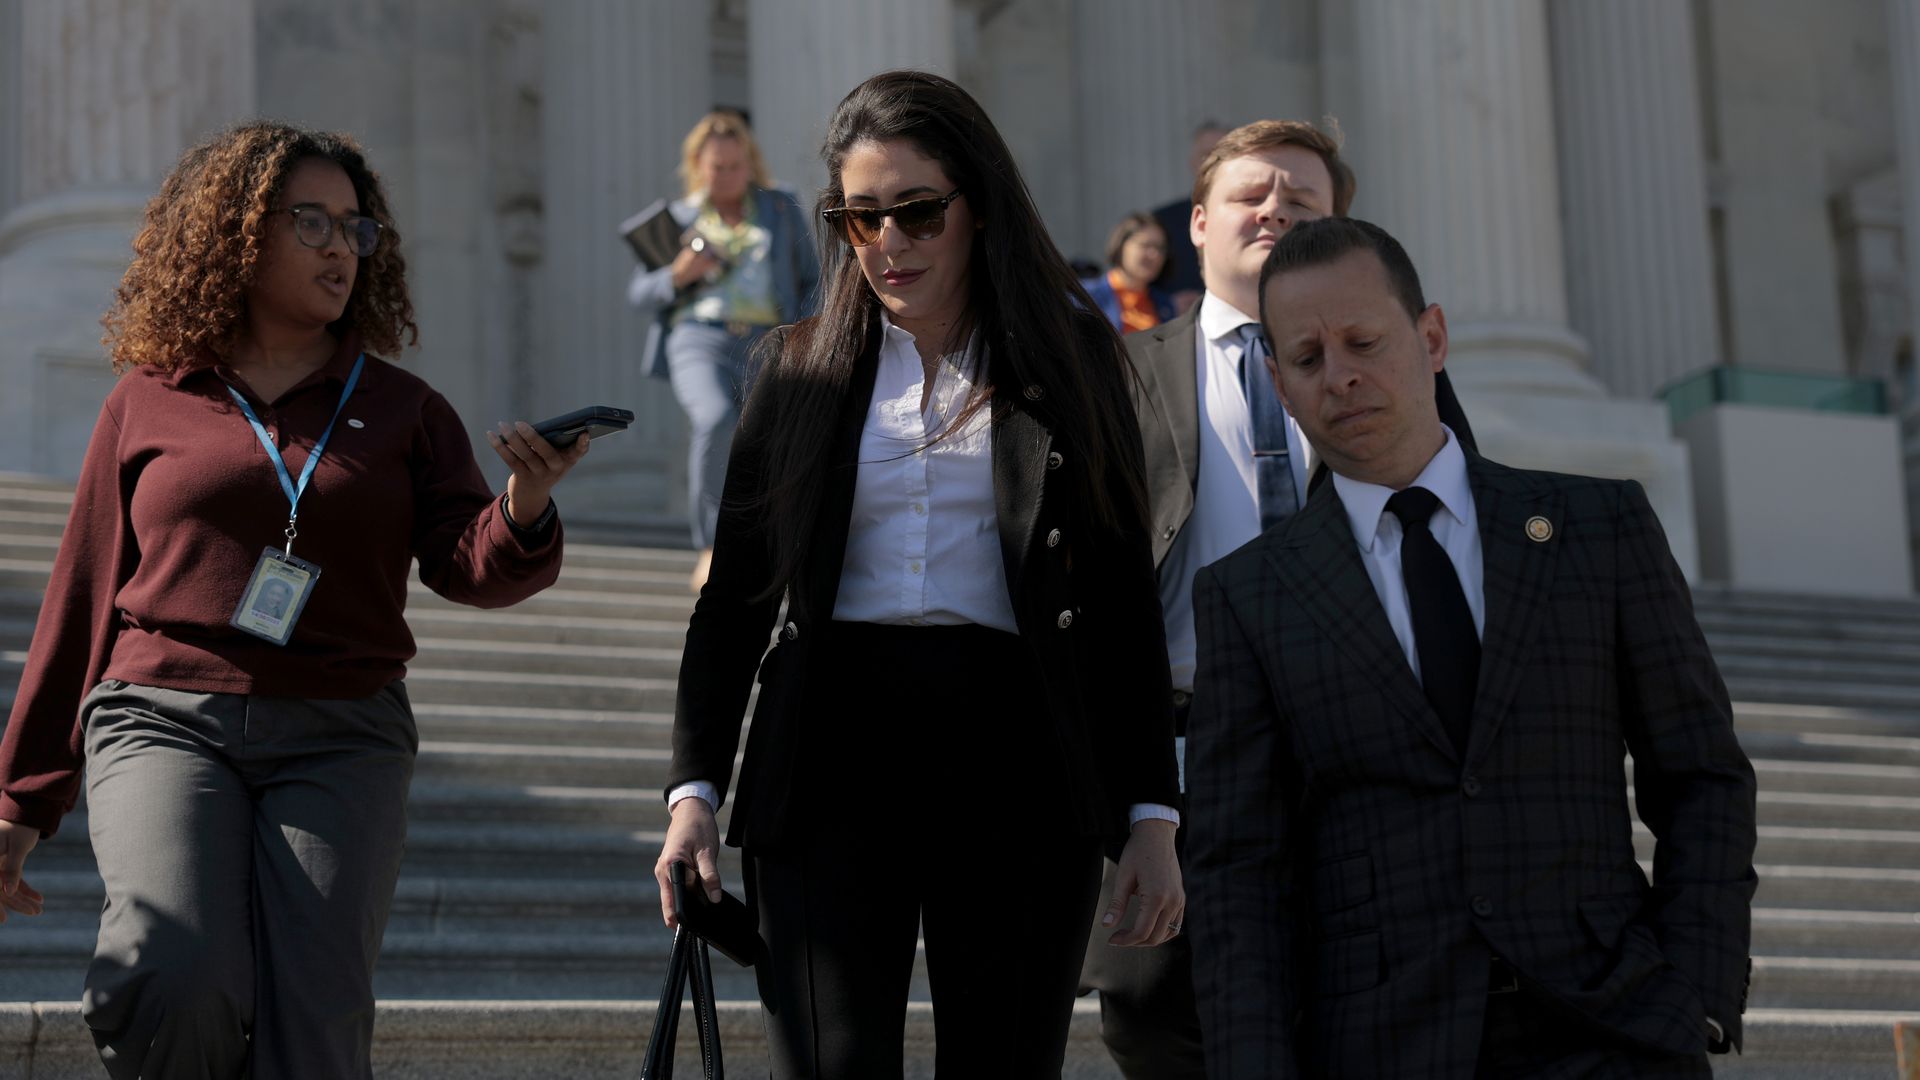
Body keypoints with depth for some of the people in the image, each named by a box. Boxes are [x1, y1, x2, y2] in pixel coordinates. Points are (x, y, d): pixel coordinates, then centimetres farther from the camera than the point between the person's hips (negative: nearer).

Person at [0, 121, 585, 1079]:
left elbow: (469, 568, 1)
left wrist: (523, 515, -24)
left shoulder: (402, 410, 13)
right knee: (179, 985, -25)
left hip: (341, 744, 1)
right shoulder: (147, 402, 10)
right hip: (167, 721, -1)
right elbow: (82, 603, 14)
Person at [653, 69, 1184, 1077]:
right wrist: (694, 788, 0)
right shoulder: (802, 369, 10)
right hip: (833, 751, 1)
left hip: (1017, 764, 0)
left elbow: (1124, 602, 6)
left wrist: (1151, 816, 0)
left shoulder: (1070, 359, 7)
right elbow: (734, 598, 12)